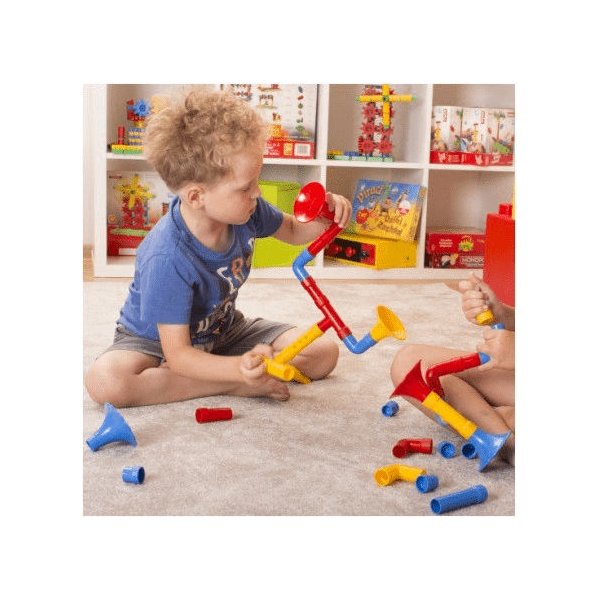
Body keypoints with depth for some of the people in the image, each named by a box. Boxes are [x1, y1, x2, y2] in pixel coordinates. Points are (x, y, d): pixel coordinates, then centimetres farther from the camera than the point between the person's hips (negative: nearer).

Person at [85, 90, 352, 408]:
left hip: (224, 329, 6)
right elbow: (177, 354, -34)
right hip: (158, 339, -5)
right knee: (104, 379, -38)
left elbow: (293, 231, 7)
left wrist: (323, 219, -17)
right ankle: (237, 385, -26)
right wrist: (239, 369, -52)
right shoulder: (168, 260, -36)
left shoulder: (245, 211, -16)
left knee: (325, 353, -7)